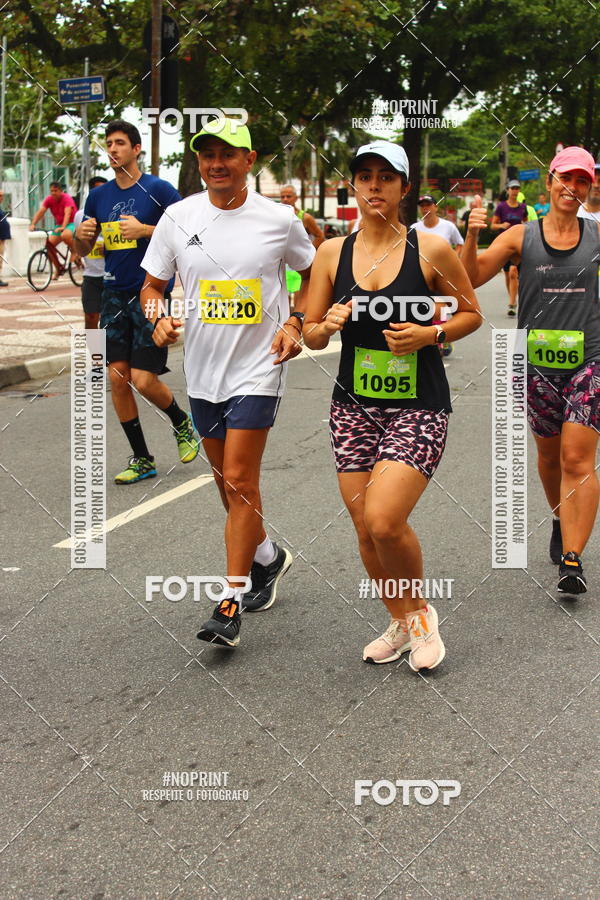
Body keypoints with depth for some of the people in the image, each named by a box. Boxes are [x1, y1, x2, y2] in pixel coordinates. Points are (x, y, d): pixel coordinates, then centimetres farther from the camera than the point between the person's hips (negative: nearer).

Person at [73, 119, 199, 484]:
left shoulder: (158, 189, -5)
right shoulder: (98, 196, 11)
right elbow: (83, 251, 18)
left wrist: (144, 230, -18)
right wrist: (82, 234, -4)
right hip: (115, 294, 5)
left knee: (144, 380, -9)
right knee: (117, 378, 0)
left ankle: (182, 424, 23)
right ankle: (142, 459, 12)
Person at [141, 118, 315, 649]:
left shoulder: (279, 220, -5)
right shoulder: (178, 218, 0)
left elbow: (315, 274, 10)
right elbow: (152, 285, 9)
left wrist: (296, 323, -5)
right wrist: (157, 317, -13)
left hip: (258, 369, -4)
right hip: (202, 369, 4)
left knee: (240, 480, -10)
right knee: (227, 481, 16)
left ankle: (232, 604, -3)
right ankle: (268, 556, 41)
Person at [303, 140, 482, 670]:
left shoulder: (431, 249, -5)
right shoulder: (332, 253, 4)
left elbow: (472, 314, 6)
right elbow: (311, 334, 9)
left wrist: (430, 334, -12)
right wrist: (328, 325, -13)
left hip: (419, 408, -4)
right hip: (354, 406, 4)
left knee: (384, 521, -18)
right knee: (366, 530, 7)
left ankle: (422, 612, 11)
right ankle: (401, 625, 32)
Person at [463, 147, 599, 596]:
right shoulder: (522, 236, 1)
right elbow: (470, 278, -2)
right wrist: (472, 237, -19)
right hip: (536, 363, 1)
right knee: (549, 455, 16)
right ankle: (563, 523, 42)